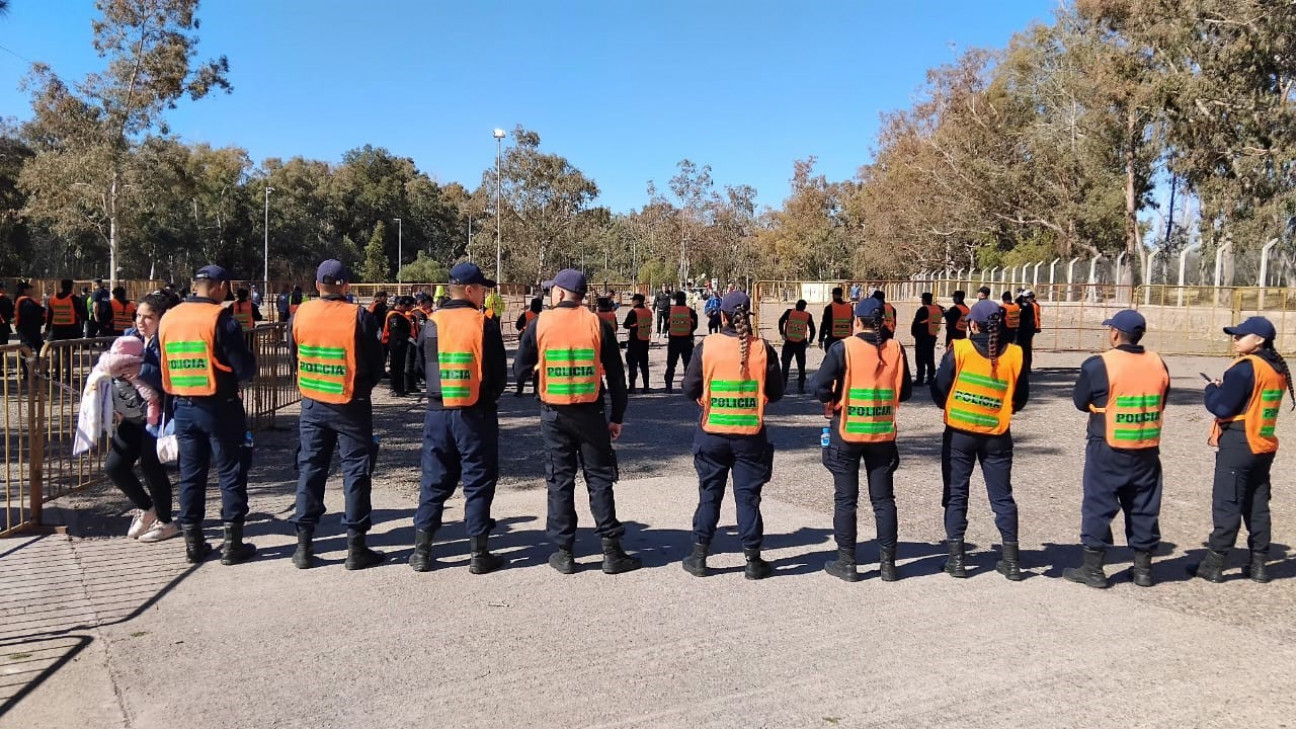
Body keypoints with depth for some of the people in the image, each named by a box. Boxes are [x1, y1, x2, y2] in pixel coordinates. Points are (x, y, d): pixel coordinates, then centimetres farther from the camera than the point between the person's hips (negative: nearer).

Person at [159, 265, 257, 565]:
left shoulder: (168, 319, 5)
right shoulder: (220, 318, -13)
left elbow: (163, 365, 13)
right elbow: (244, 368, -14)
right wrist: (251, 362, 5)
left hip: (184, 408, 6)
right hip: (219, 407, -5)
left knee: (190, 475, 12)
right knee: (230, 473, 4)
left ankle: (193, 543, 18)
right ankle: (232, 543, 6)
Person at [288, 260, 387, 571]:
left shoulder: (300, 315, -2)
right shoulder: (359, 317, -13)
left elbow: (293, 356, 9)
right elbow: (376, 365, -6)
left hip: (313, 405, 4)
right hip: (351, 405, -3)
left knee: (310, 469, 12)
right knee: (356, 471, 4)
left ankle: (304, 546, 14)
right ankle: (356, 548, 7)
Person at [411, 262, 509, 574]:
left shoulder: (432, 324, 0)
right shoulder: (484, 324, -9)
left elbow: (424, 368, 8)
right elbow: (499, 373, -5)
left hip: (438, 412, 3)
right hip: (476, 414, -3)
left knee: (434, 482, 11)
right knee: (478, 483, 5)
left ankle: (422, 551, 13)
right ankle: (478, 554, 8)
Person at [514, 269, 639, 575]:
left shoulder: (539, 325, -4)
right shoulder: (597, 324, -3)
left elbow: (520, 370, 0)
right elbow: (616, 375, -2)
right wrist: (617, 417, 6)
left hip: (554, 414, 0)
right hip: (590, 413, 0)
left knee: (560, 479, 8)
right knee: (599, 478, 7)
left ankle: (564, 553, 11)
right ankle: (611, 551, 7)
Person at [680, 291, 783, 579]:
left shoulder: (707, 345, -8)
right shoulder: (762, 348, -7)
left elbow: (690, 389, -6)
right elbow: (775, 393, -1)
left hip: (712, 433, 0)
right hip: (750, 434, 0)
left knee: (709, 494, 12)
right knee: (748, 496, 8)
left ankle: (699, 557, 17)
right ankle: (753, 560, 13)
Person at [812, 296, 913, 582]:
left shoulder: (843, 348, -12)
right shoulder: (896, 349, -2)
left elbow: (818, 386, -15)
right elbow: (905, 392, 4)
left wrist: (830, 402, 4)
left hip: (846, 432, -3)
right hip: (883, 433, 3)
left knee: (845, 499, 7)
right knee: (883, 498, 11)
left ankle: (847, 563, 11)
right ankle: (888, 563, 15)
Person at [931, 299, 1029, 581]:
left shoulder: (959, 350, -10)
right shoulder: (1014, 355, -3)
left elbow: (938, 390, -7)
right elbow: (1021, 398, 4)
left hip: (959, 433, -2)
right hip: (997, 436, 2)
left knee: (956, 494, 8)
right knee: (1002, 496, 11)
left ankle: (956, 558, 8)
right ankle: (1011, 560, 14)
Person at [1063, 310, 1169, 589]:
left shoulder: (1099, 365, -14)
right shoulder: (1158, 364, 1)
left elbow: (1080, 402, -5)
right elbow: (1160, 404, 12)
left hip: (1107, 449, -5)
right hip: (1147, 449, 5)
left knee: (1099, 505, 4)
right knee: (1143, 507, 14)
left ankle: (1093, 569, 8)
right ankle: (1143, 568, 23)